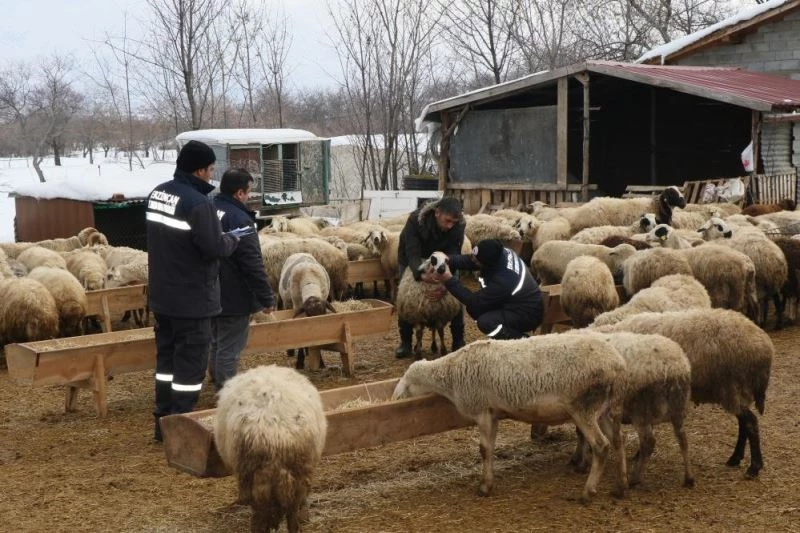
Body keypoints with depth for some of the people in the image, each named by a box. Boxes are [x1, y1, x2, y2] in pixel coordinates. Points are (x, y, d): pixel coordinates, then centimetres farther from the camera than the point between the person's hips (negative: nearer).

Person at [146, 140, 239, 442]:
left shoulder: (158, 193, 7)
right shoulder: (197, 202, -22)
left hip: (162, 294, 9)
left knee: (167, 356, 16)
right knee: (190, 362, -1)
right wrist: (232, 240, -1)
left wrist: (221, 239, 11)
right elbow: (214, 248, -23)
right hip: (191, 299, -9)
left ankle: (164, 422, 23)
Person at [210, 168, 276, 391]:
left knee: (217, 345, 21)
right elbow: (253, 265, -22)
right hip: (234, 298, -9)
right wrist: (267, 298, -14)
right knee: (229, 350, -1)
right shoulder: (240, 219, -23)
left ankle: (218, 386, 34)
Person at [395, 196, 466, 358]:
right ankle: (405, 342, 3)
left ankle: (458, 341, 3)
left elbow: (453, 254, -31)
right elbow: (412, 254, -40)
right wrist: (421, 274, -60)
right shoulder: (416, 220, -37)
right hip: (413, 261, -2)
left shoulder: (458, 226, -30)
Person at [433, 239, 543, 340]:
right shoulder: (500, 252, -15)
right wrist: (448, 260, -18)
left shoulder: (502, 281, -37)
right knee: (473, 308, -1)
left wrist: (449, 280, -27)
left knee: (485, 322, -28)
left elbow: (474, 301, -26)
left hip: (528, 314, -9)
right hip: (515, 302, 9)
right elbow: (469, 261, -2)